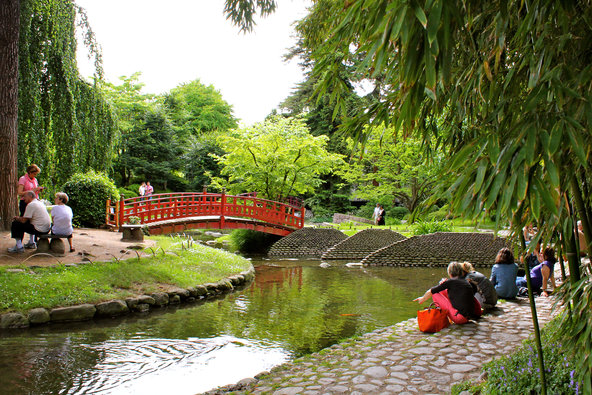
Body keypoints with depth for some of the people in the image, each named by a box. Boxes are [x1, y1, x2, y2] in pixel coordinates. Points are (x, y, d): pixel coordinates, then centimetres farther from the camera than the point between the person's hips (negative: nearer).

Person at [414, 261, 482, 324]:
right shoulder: (468, 283, 10)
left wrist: (423, 298, 25)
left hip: (460, 318, -7)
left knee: (435, 293, 3)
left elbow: (430, 292, 4)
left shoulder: (451, 282, -5)